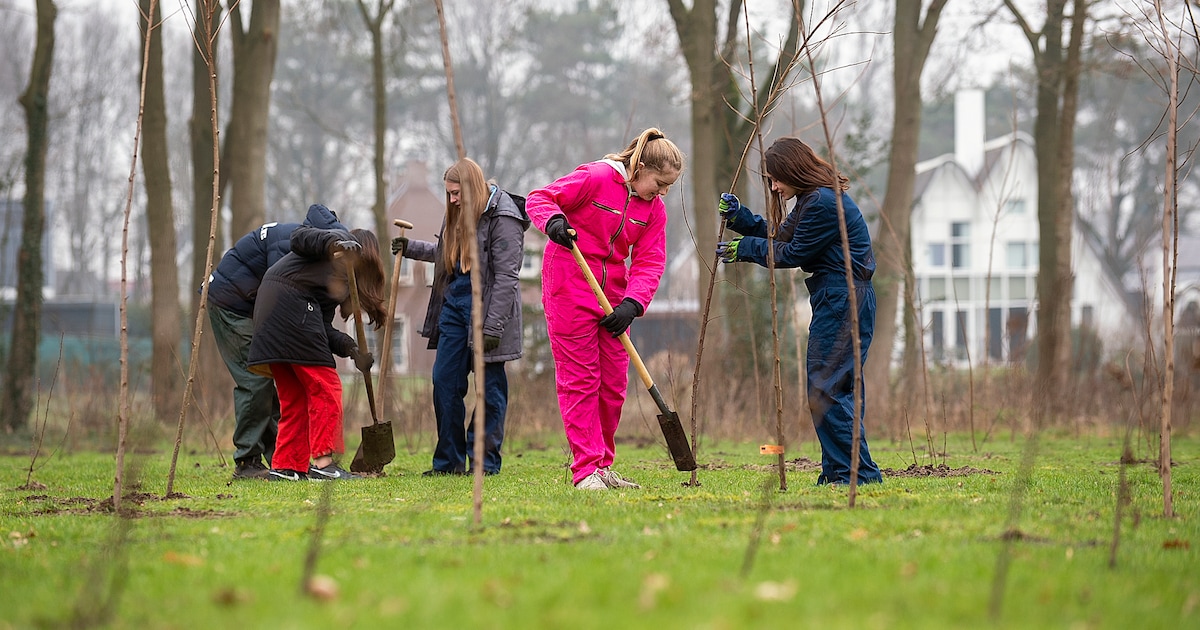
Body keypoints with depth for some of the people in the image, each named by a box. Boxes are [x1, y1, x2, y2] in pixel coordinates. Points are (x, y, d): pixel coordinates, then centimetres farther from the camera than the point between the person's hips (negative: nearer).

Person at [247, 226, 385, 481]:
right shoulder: (343, 240, 9)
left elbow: (323, 327, 15)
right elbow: (300, 239, -10)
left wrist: (350, 348, 2)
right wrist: (334, 245, -25)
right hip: (291, 304, -10)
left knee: (294, 395, 13)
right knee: (325, 388, -6)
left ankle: (285, 467, 11)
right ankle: (322, 462, -8)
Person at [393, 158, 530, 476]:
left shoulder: (502, 218, -13)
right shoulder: (459, 215, 13)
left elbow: (506, 276, -17)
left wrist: (492, 327, -21)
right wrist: (411, 248, 18)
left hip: (486, 306, -8)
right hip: (454, 302, 8)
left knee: (490, 387, 0)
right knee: (445, 381, 5)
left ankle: (485, 460, 5)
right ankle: (449, 460, 11)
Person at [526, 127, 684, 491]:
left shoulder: (654, 209, 5)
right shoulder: (596, 179, -12)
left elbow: (649, 262, 0)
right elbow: (540, 198, -9)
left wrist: (632, 303, -15)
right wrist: (553, 221, -32)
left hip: (613, 294, 7)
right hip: (570, 289, -7)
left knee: (614, 383, 8)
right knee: (579, 380, -6)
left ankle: (603, 467, 19)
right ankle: (586, 470, -5)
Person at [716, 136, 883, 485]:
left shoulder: (824, 203, -18)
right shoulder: (812, 199, 15)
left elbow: (792, 254, -13)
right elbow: (780, 238, 19)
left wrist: (744, 248, -3)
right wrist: (739, 217, 10)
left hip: (843, 303, -11)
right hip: (840, 302, 11)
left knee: (826, 389, -10)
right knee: (839, 390, 11)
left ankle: (859, 473, -10)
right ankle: (838, 473, 14)